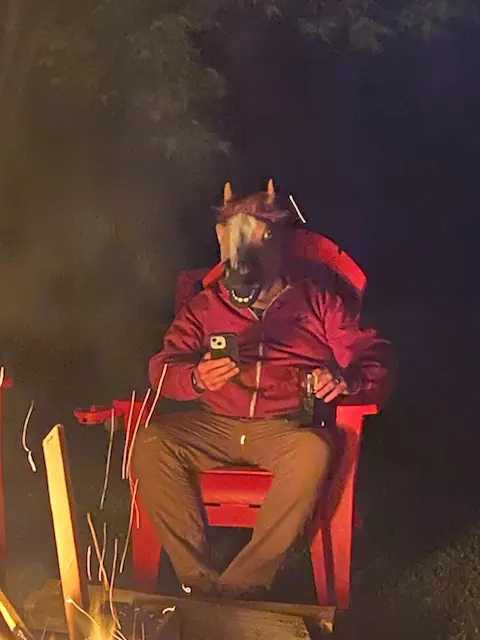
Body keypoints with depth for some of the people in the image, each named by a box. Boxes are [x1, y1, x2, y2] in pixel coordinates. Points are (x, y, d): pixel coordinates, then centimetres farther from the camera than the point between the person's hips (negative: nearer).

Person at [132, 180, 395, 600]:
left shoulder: (316, 301, 16)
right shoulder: (204, 307, 20)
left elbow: (376, 360, 7)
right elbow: (163, 368, 7)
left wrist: (347, 379, -18)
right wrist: (197, 378, -17)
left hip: (287, 425, -2)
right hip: (214, 424, 2)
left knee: (314, 451, -37)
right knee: (150, 443, -26)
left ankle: (242, 585, -29)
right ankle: (199, 580, -24)